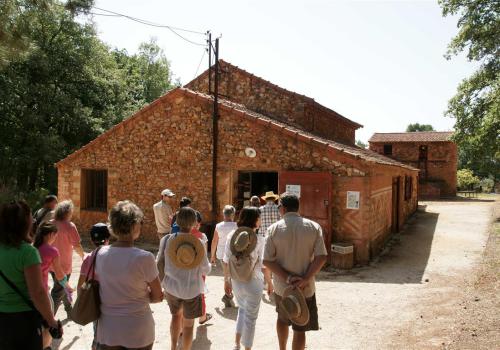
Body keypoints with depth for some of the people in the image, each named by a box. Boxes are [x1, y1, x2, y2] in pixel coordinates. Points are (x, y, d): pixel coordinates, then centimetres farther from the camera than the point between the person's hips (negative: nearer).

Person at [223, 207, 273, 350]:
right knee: (250, 318, 13)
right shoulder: (259, 241, -19)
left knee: (242, 309, 29)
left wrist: (226, 280, 12)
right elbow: (263, 266, -13)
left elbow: (226, 261, -2)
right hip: (253, 284, -4)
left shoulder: (231, 236, -8)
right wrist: (270, 283, 2)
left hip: (236, 283, 4)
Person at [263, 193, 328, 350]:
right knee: (300, 329, 9)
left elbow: (267, 260, -13)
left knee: (282, 318, 27)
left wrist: (287, 278, -14)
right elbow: (321, 257, -13)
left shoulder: (274, 229, -8)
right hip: (305, 288, -1)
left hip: (281, 286, 2)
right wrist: (305, 279, -16)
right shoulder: (314, 227, -6)